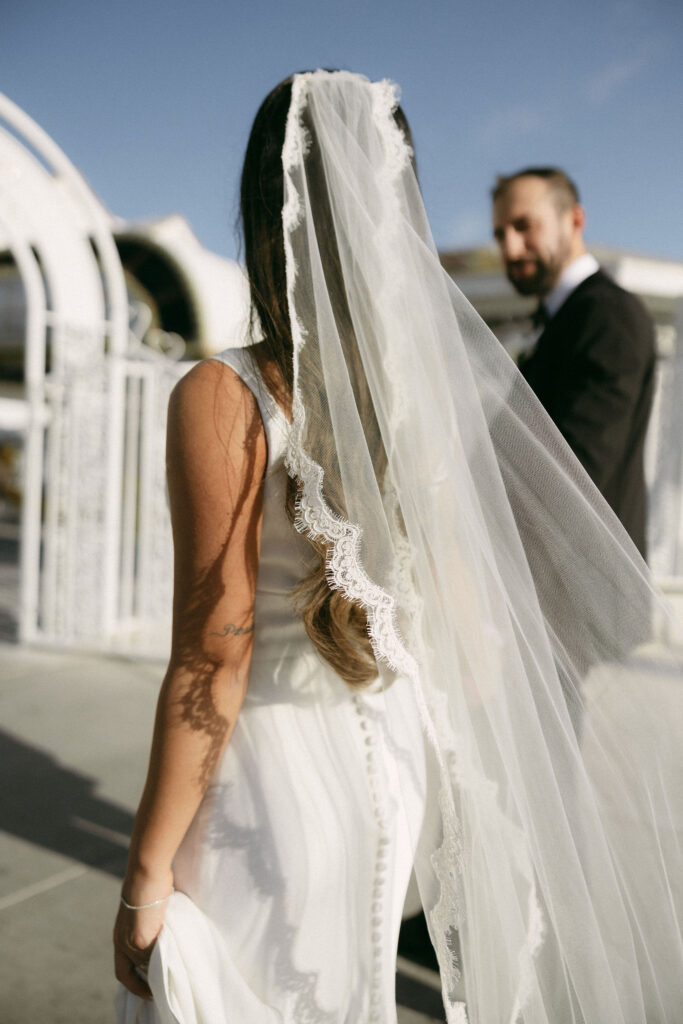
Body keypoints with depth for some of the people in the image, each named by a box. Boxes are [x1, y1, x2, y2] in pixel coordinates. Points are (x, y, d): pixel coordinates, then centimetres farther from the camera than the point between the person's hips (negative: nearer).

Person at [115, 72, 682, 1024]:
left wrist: (147, 869, -11)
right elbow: (465, 612, 5)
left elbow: (214, 658, -21)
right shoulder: (426, 385, -2)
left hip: (270, 767, -6)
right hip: (393, 754, 6)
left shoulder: (223, 397, -19)